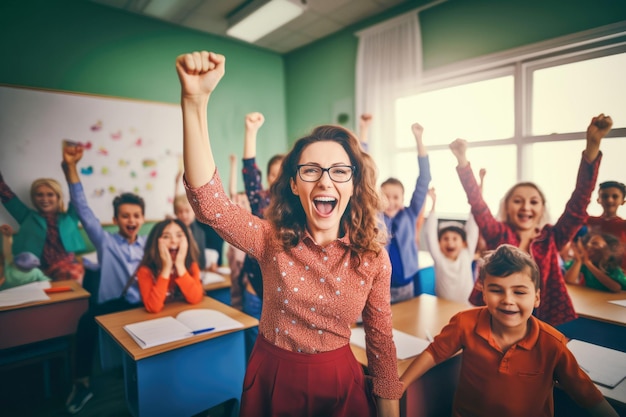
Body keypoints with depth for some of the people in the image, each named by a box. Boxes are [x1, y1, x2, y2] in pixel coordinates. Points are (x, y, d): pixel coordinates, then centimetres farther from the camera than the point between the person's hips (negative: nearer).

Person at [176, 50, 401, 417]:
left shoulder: (373, 257, -14)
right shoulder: (272, 241, -16)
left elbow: (382, 341, -4)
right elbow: (208, 201, -32)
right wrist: (195, 101, -41)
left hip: (340, 384, 0)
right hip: (272, 381, 1)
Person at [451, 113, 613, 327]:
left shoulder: (550, 238, -2)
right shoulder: (499, 235, -6)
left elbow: (578, 204, -13)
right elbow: (477, 203, -18)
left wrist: (592, 146, -22)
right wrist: (462, 160, -30)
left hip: (542, 319, 2)